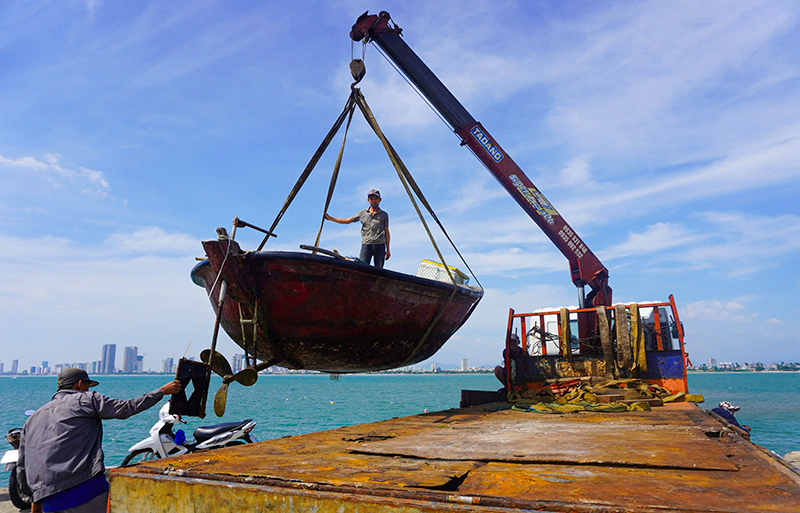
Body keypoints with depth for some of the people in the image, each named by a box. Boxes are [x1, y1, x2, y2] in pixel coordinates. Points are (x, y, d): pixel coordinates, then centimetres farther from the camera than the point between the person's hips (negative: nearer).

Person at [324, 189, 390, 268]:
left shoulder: (384, 215, 13)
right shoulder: (363, 213, 15)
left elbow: (386, 232, 14)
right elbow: (347, 221, 20)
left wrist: (388, 250, 10)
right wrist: (330, 218, 16)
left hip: (380, 245, 0)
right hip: (366, 244, 0)